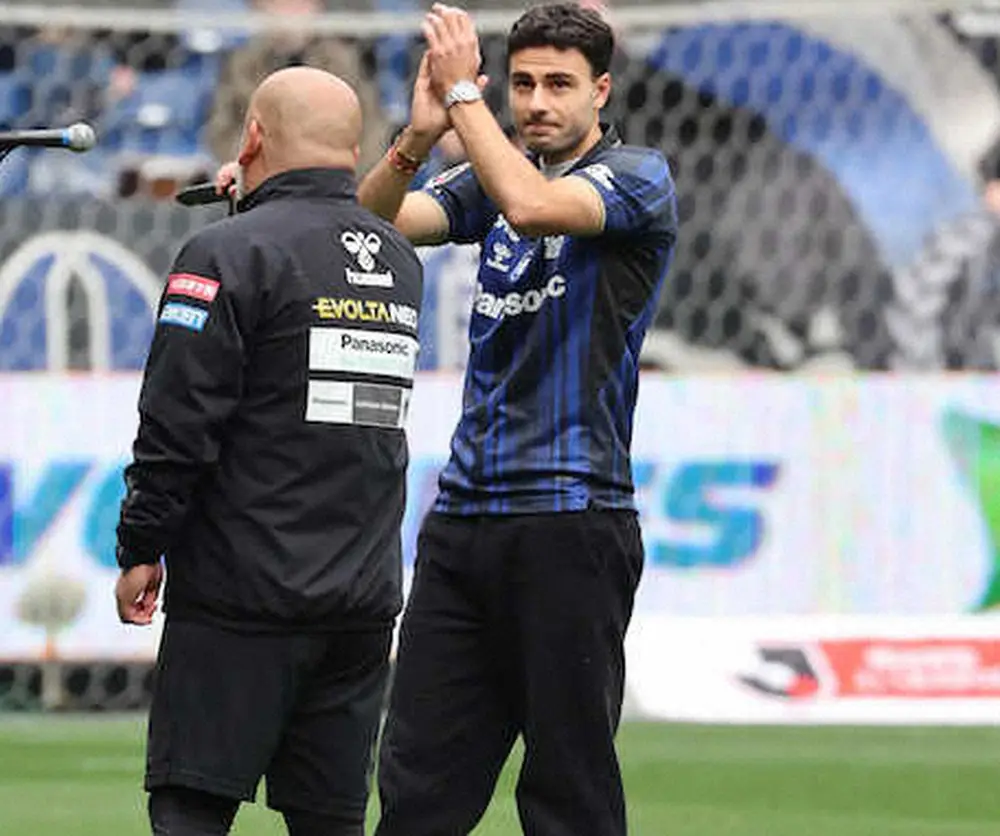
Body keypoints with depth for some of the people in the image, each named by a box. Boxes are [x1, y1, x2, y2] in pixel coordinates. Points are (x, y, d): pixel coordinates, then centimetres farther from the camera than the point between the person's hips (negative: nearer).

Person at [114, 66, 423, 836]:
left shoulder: (231, 253, -9)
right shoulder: (401, 263, 12)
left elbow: (177, 424, -14)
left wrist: (141, 548, -3)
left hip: (242, 599, -6)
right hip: (365, 600, 6)